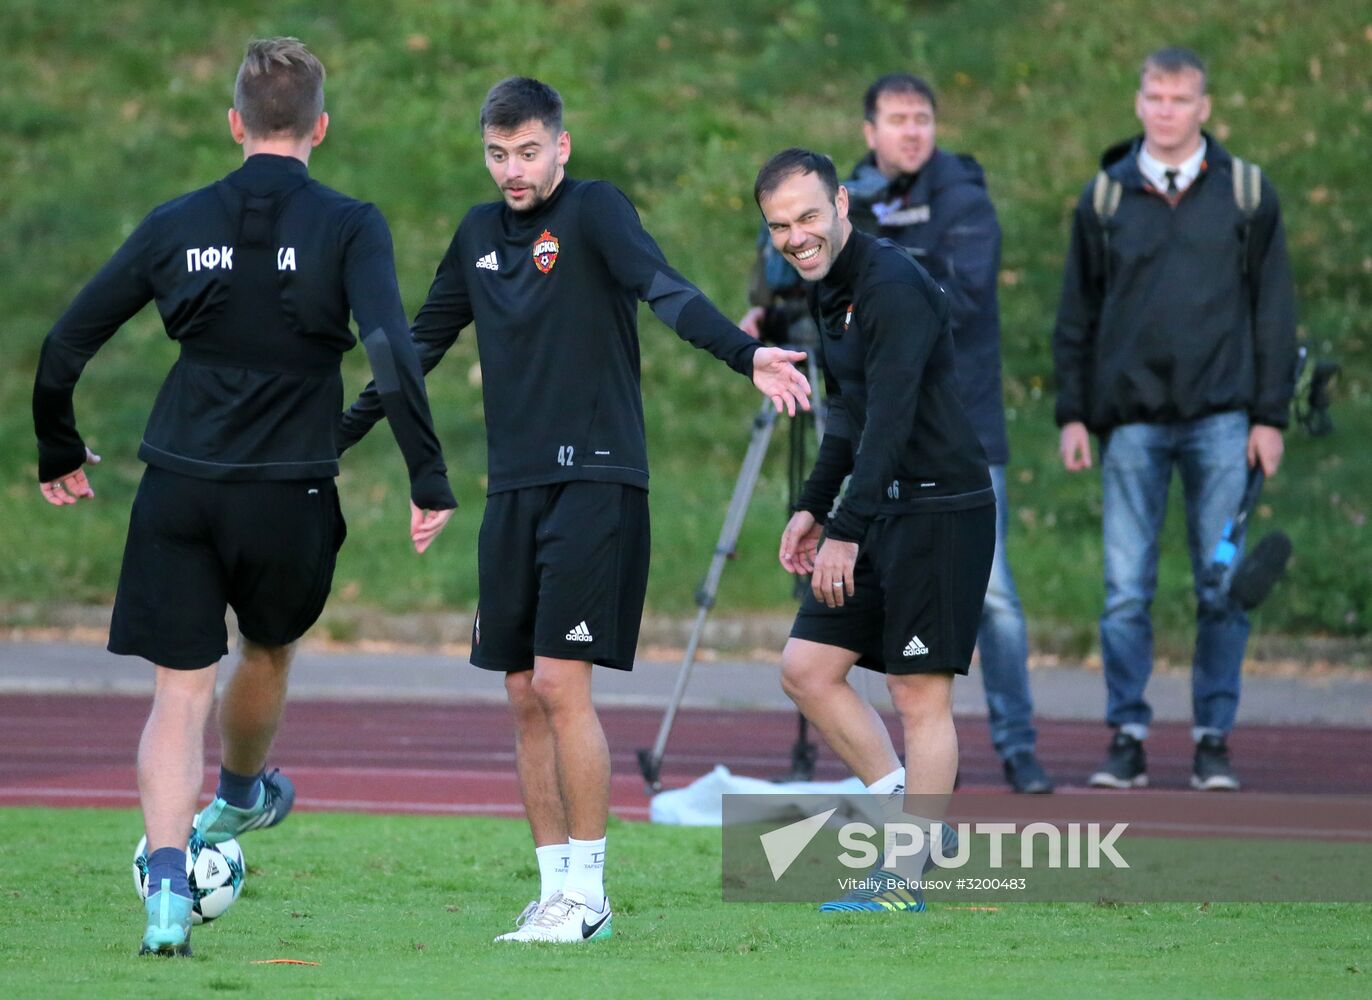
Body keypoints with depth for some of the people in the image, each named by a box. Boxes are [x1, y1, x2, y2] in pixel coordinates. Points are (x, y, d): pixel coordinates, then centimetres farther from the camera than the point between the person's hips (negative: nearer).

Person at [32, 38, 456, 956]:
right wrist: (429, 481, -16)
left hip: (178, 490, 1)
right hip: (289, 494, -1)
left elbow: (65, 347, 7)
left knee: (181, 689, 3)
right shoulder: (348, 227, -6)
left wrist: (60, 452, 23)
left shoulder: (177, 224, 3)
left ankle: (168, 882, -14)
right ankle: (238, 800, 51)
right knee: (270, 648, 26)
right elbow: (392, 351, -19)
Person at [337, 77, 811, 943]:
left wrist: (745, 355, -40)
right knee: (525, 696, 6)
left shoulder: (594, 212, -7)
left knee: (561, 685, -11)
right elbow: (424, 344, 25)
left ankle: (588, 894, -4)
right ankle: (556, 887, 13)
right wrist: (338, 434, 28)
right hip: (513, 490, 7)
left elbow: (667, 292, -23)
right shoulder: (480, 234, 13)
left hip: (595, 483, -7)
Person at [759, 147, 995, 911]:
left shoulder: (893, 287, -18)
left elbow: (890, 417, -25)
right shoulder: (830, 289, 13)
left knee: (920, 694, -6)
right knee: (807, 669, 7)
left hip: (940, 509, -10)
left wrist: (848, 532, -28)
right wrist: (815, 507, 20)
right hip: (881, 509, 10)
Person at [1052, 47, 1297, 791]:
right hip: (1130, 421, 1)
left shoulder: (1246, 194, 6)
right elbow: (1076, 315, 12)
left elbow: (1273, 310, 7)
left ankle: (1214, 739, 6)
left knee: (1224, 585, -1)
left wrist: (1270, 415, 1)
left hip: (1220, 420, -1)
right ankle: (1127, 737, 4)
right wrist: (1072, 414, 5)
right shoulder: (1104, 197, 9)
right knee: (1126, 590, -2)